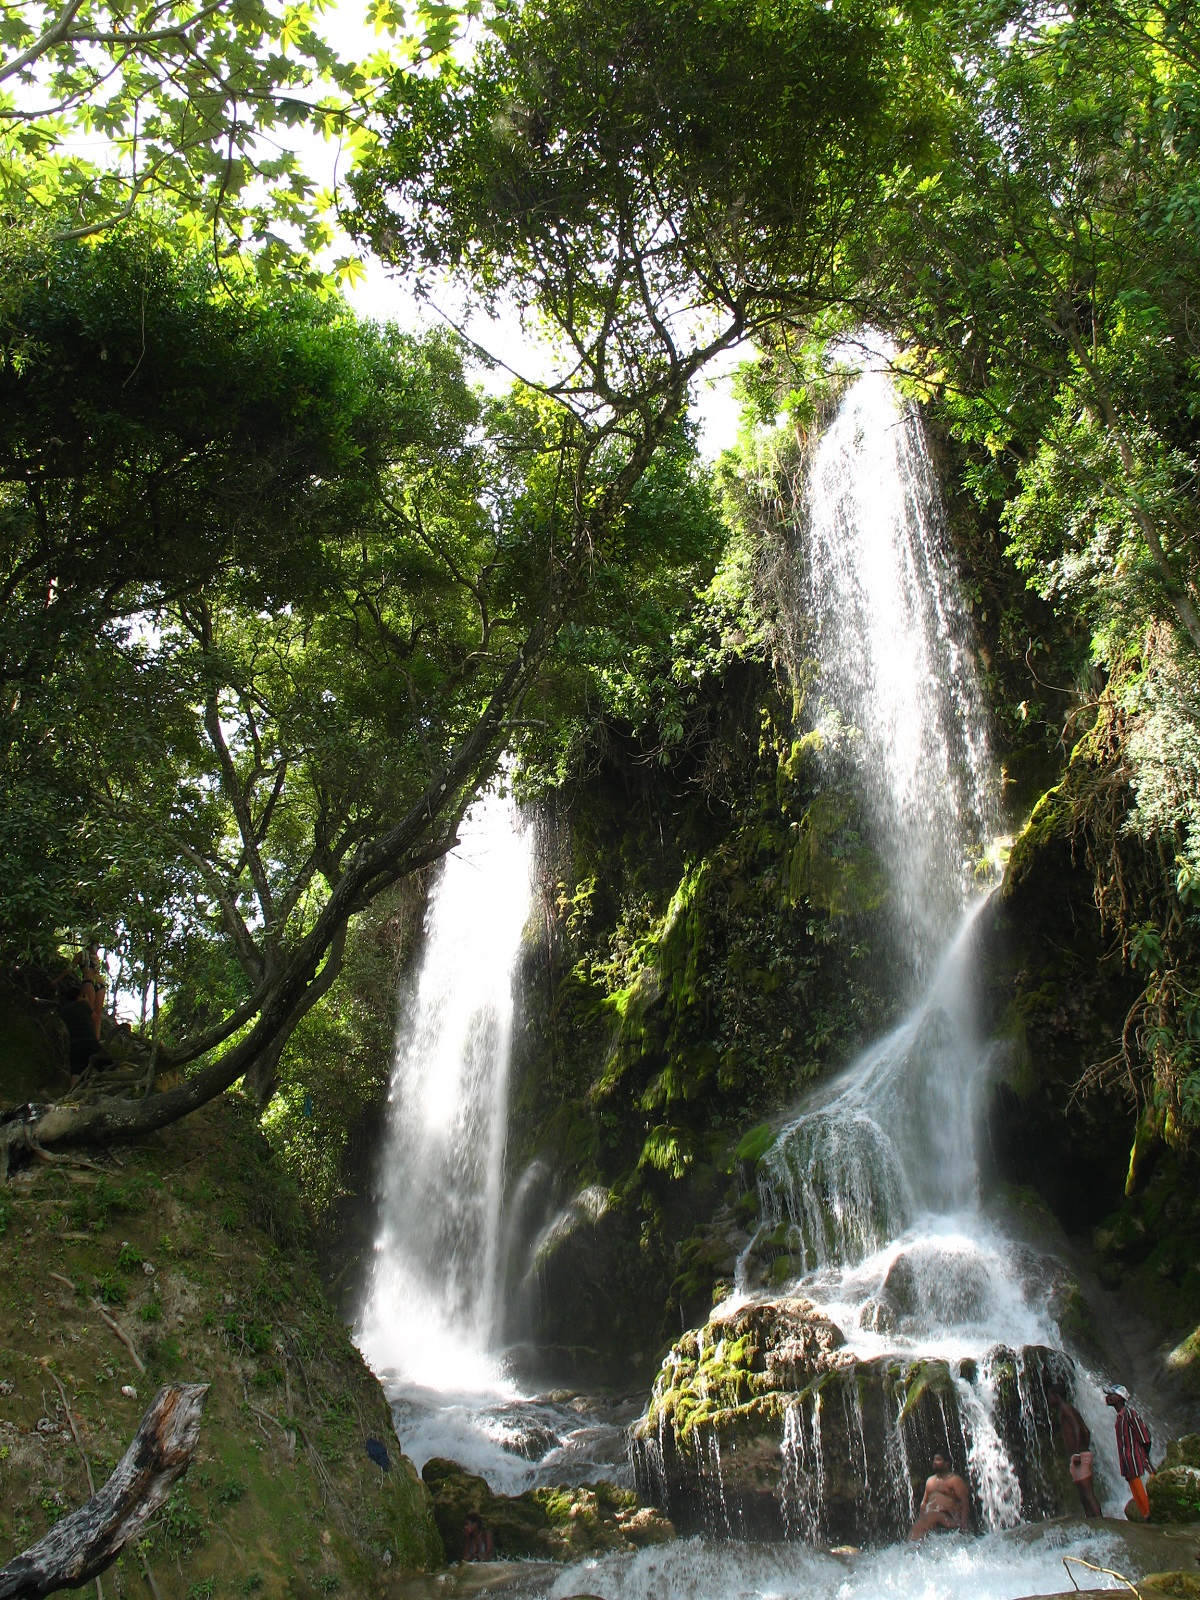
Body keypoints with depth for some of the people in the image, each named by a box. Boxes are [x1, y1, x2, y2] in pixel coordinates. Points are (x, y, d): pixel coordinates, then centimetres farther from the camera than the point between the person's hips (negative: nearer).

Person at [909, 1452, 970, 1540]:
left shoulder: (954, 1480, 2)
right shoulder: (930, 1480, 23)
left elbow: (964, 1502, -6)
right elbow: (924, 1502, 24)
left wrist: (963, 1525, -15)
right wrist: (920, 1520, 12)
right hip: (930, 1516, 6)